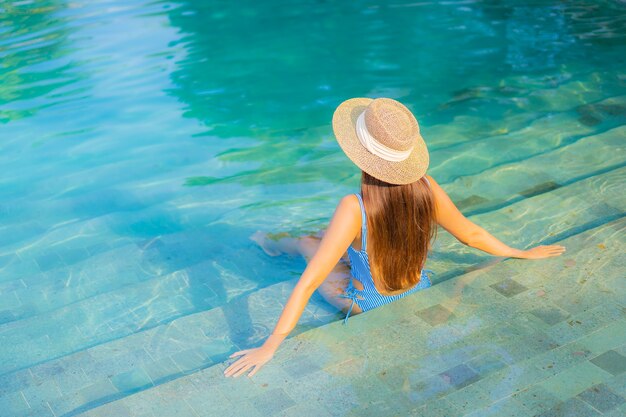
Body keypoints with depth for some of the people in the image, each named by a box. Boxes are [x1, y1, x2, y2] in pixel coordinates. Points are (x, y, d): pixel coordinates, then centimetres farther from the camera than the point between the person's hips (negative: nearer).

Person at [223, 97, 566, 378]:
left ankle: (274, 244, 58)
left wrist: (270, 346, -30)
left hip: (368, 308, -4)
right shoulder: (426, 188, -23)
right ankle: (273, 244, 57)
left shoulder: (355, 209, -37)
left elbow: (309, 281, -36)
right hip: (418, 295, 4)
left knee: (306, 243, 22)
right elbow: (470, 233, -8)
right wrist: (522, 254, 10)